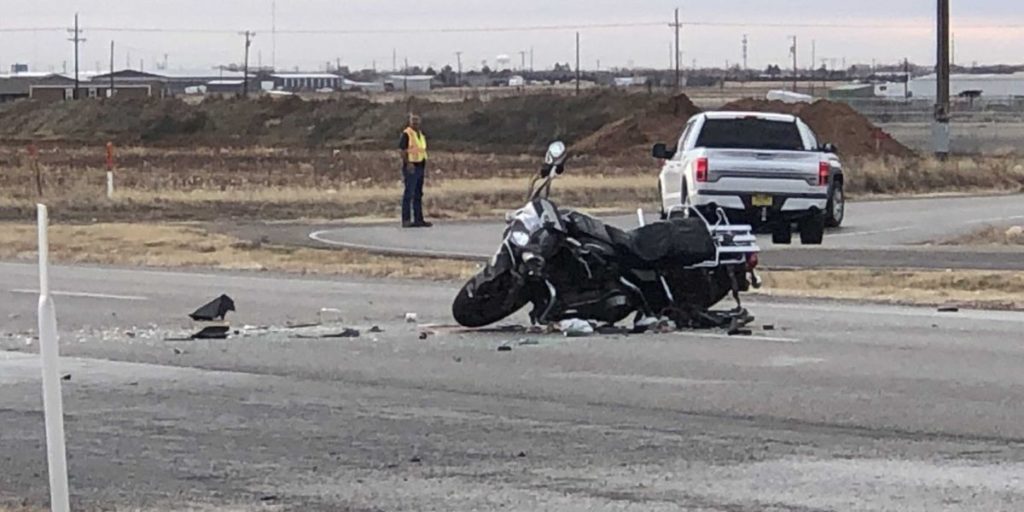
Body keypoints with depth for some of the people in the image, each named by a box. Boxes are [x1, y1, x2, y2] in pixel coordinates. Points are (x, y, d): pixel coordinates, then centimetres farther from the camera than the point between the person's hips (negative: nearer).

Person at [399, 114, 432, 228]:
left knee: (418, 195, 11)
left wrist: (425, 168, 18)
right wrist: (408, 163, -24)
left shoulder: (421, 135, 17)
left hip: (420, 167, 8)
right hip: (411, 167, -8)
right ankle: (406, 220, -7)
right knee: (409, 194, -8)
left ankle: (418, 219, 14)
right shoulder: (406, 134, -8)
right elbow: (403, 150, -14)